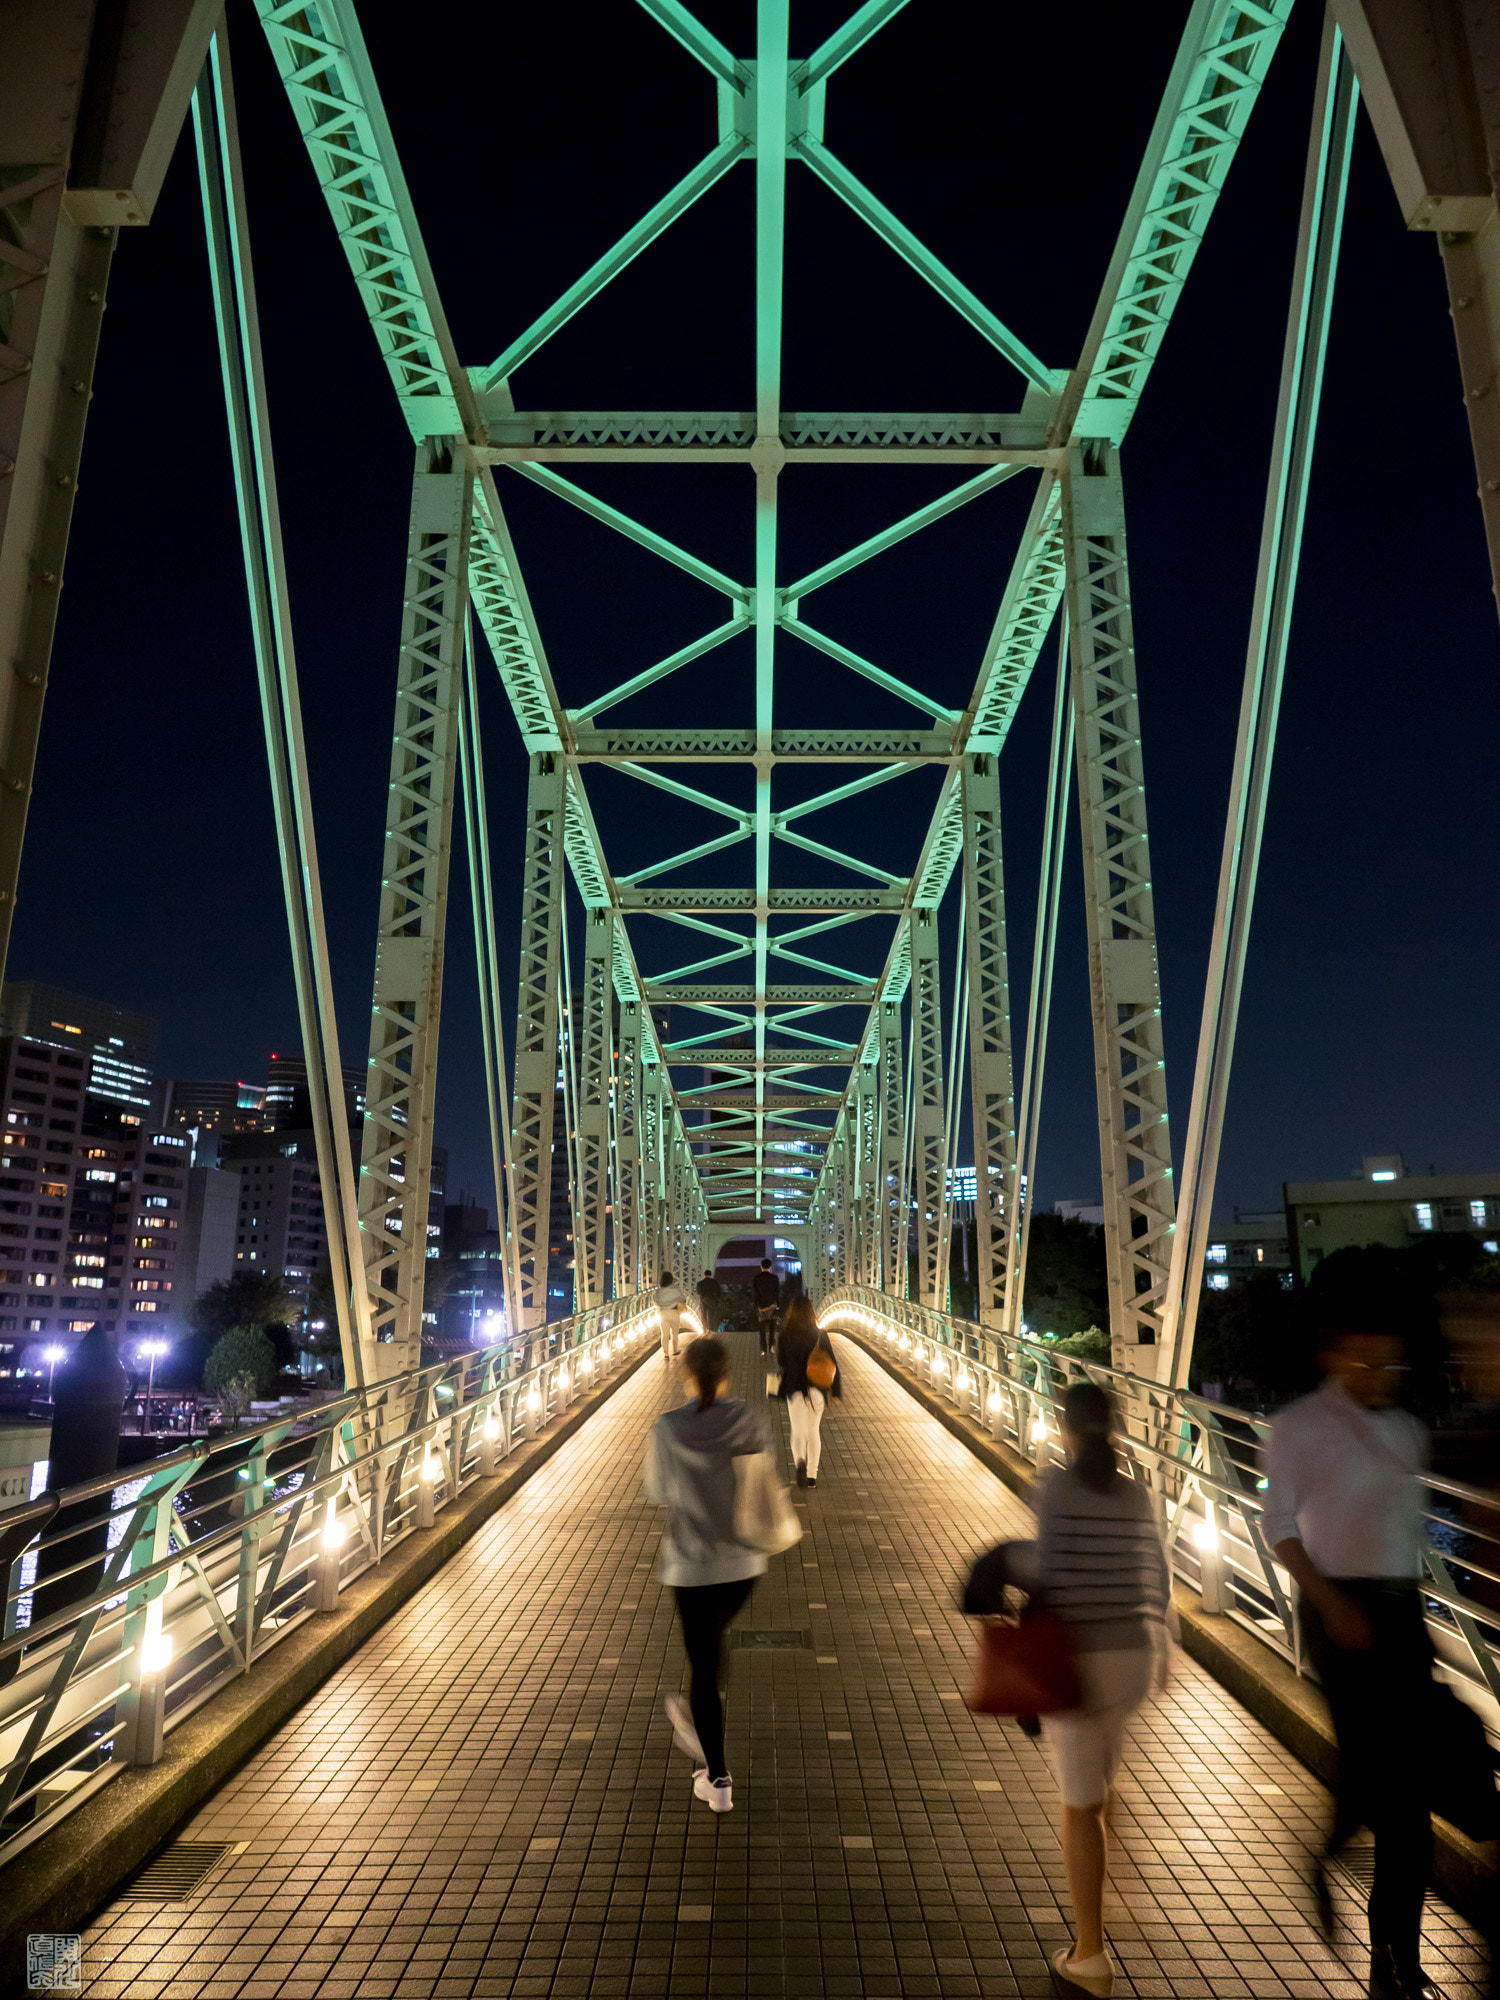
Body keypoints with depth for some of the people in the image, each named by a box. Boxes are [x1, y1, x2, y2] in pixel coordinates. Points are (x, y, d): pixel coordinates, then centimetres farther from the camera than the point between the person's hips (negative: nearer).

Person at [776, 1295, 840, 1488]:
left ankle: (800, 1460, -25)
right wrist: (835, 1390, 5)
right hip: (816, 1389, 2)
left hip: (795, 1389, -2)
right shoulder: (820, 1335, -5)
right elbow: (831, 1364, -3)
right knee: (814, 1431, 17)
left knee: (798, 1431, 5)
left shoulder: (785, 1335, -8)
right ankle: (812, 1474, 18)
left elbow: (780, 1363, 0)